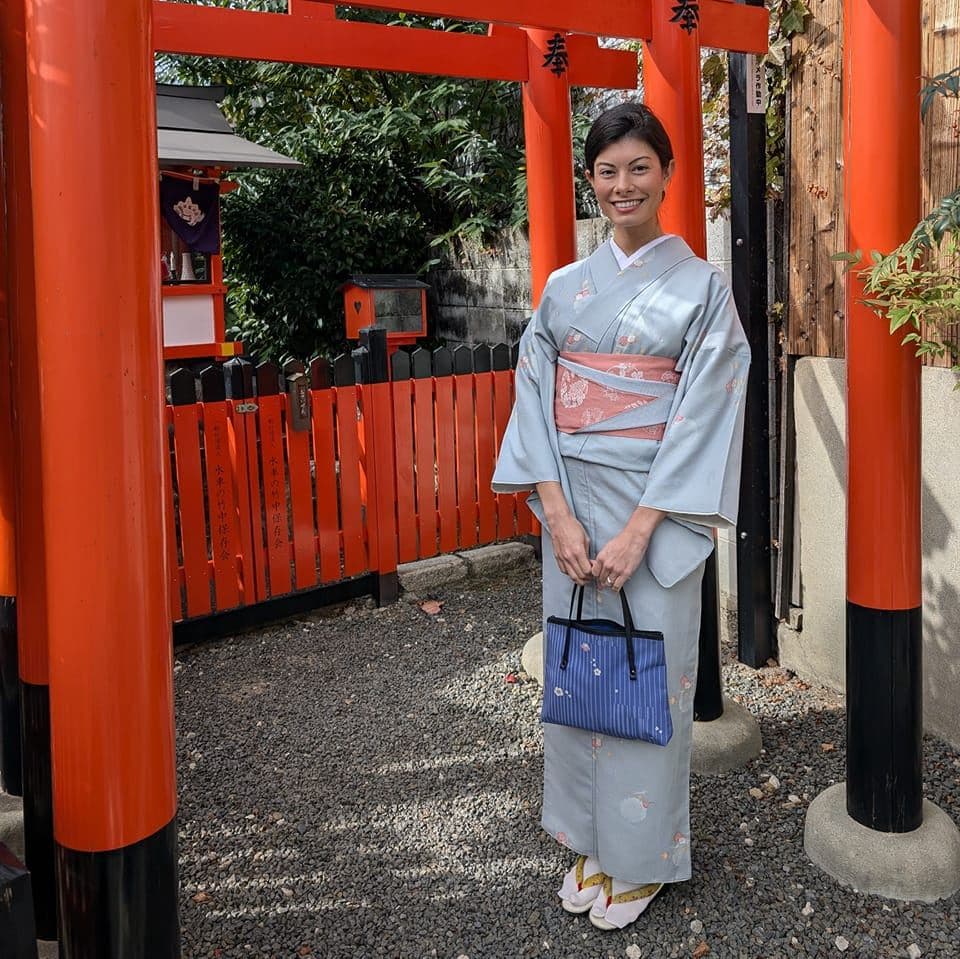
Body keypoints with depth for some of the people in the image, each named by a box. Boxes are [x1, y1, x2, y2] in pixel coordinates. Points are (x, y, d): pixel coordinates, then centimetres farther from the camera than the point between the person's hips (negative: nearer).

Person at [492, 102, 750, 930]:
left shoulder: (702, 287, -2)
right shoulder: (565, 288, 7)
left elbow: (704, 415, -9)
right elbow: (536, 399, 2)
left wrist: (638, 529, -16)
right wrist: (558, 514, -10)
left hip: (655, 511, -3)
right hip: (570, 506, 4)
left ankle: (642, 856, 24)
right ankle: (590, 840, 29)